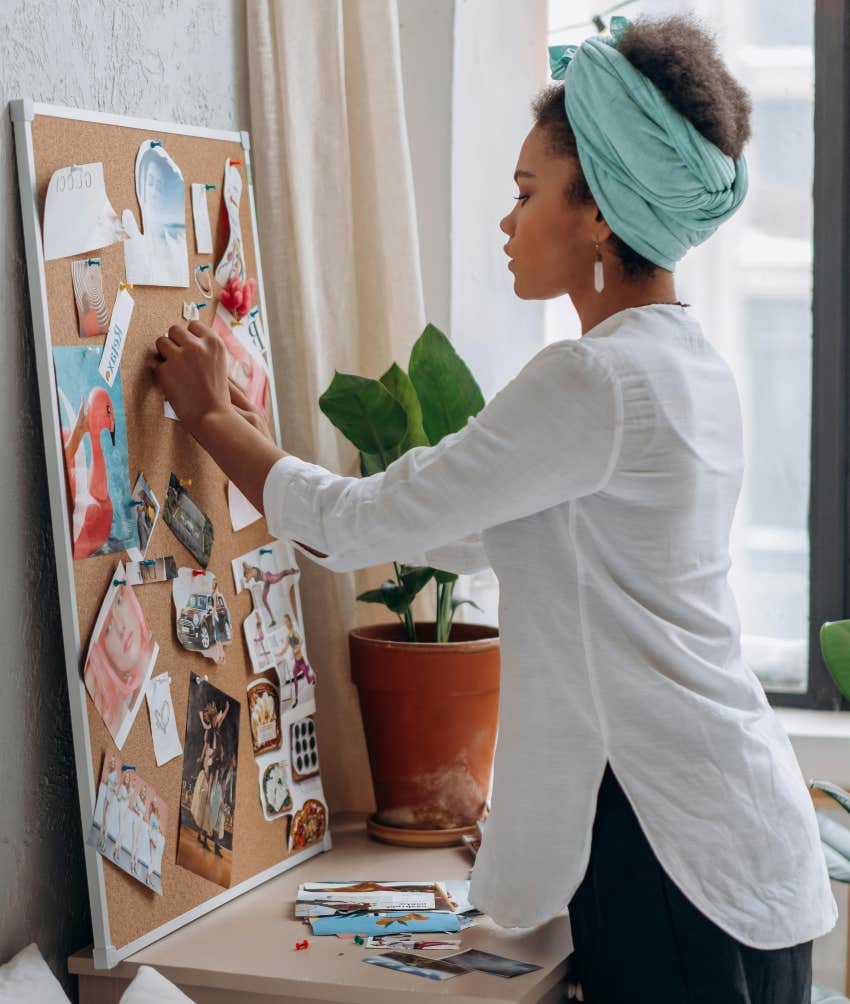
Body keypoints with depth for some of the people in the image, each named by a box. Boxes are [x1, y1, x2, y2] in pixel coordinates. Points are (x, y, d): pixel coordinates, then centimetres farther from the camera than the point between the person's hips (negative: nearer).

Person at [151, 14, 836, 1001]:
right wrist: (258, 447, 18)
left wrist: (211, 417, 2)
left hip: (674, 846, -9)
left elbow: (369, 521, -13)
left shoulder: (592, 380, -20)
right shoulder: (690, 366, 11)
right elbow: (477, 533, 16)